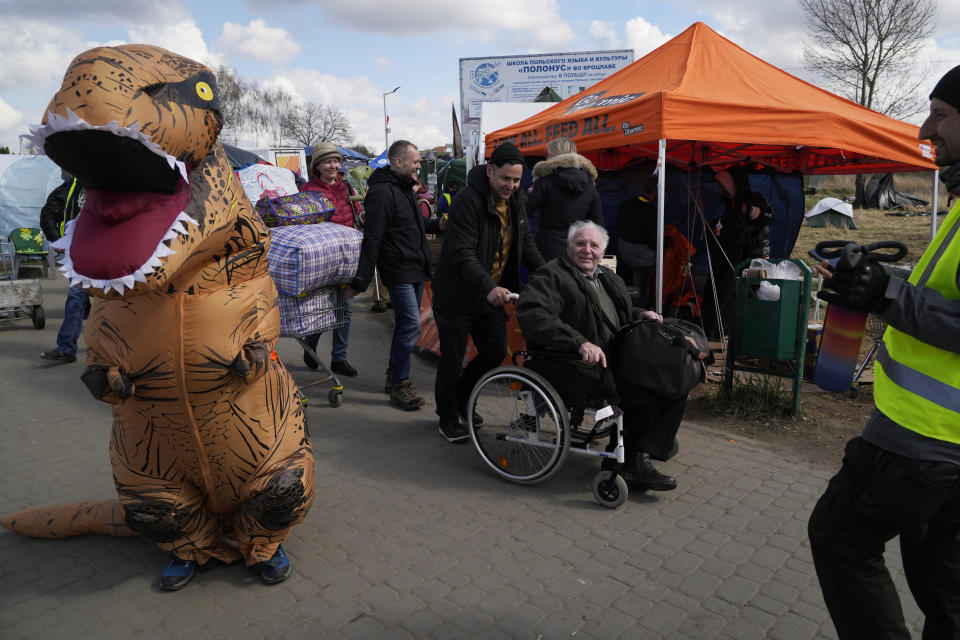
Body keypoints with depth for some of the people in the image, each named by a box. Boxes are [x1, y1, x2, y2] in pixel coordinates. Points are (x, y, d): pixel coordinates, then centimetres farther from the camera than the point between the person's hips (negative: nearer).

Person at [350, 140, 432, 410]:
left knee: (407, 324, 14)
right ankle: (399, 385, 0)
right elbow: (371, 239, -20)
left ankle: (396, 376, 26)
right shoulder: (382, 192, -15)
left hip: (415, 269, 10)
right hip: (398, 270, -10)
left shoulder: (405, 188, 17)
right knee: (411, 325, -12)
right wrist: (361, 280, -21)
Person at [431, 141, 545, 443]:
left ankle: (461, 398, 35)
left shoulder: (514, 202, 4)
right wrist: (489, 287, -42)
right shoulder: (468, 201, -22)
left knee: (496, 352, 12)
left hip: (492, 294, 7)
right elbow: (462, 254, -30)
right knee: (453, 359, 4)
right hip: (457, 296, -7)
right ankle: (448, 417, 24)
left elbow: (526, 245, 13)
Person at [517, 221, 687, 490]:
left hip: (612, 363, 9)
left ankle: (638, 457, -4)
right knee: (647, 389, -24)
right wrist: (580, 343, -32)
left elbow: (621, 317, 38)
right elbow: (531, 314, -24)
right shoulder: (551, 276, -5)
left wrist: (640, 315, 12)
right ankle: (628, 460, -3)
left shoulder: (609, 278, 23)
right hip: (572, 369, -9)